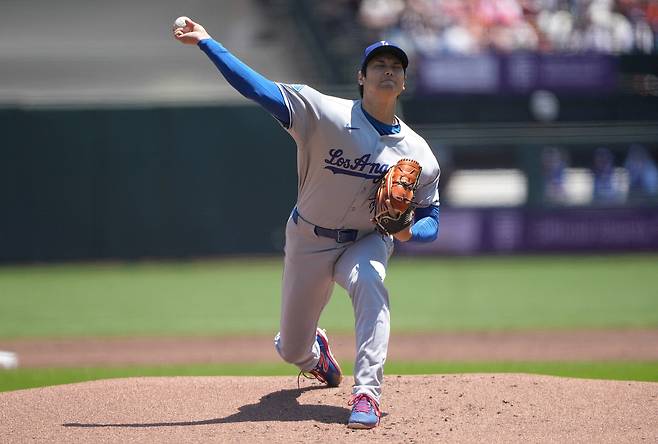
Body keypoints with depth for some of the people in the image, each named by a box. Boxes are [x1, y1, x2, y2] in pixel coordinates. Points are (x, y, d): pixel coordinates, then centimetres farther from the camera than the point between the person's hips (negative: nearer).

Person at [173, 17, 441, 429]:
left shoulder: (418, 154, -11)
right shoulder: (326, 114, -19)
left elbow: (431, 222, -3)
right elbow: (258, 87, -25)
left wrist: (408, 231, -27)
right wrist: (206, 42, -33)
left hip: (367, 241, 0)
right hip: (309, 241, 0)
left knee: (368, 280, -37)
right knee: (292, 350, 10)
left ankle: (367, 393, -36)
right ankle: (314, 352, 52)